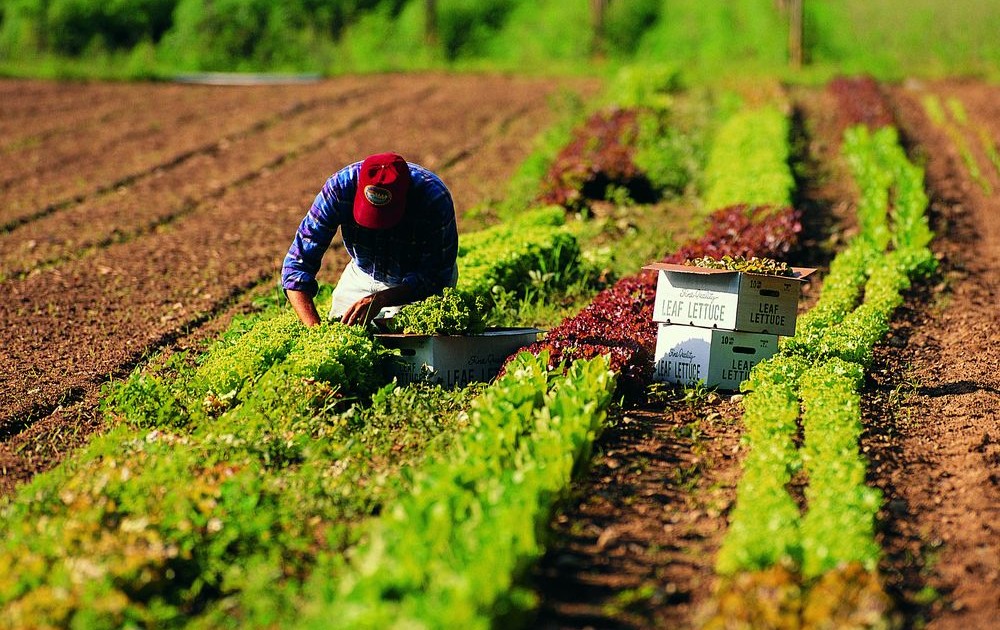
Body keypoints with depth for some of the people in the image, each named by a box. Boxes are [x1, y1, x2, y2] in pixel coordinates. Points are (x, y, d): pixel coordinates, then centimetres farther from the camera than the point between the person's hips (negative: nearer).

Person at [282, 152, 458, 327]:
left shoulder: (435, 199, -35)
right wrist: (314, 327, -41)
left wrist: (380, 299, -42)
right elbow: (297, 265, -27)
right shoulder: (340, 187, -30)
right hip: (363, 277, 2)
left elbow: (435, 279, -27)